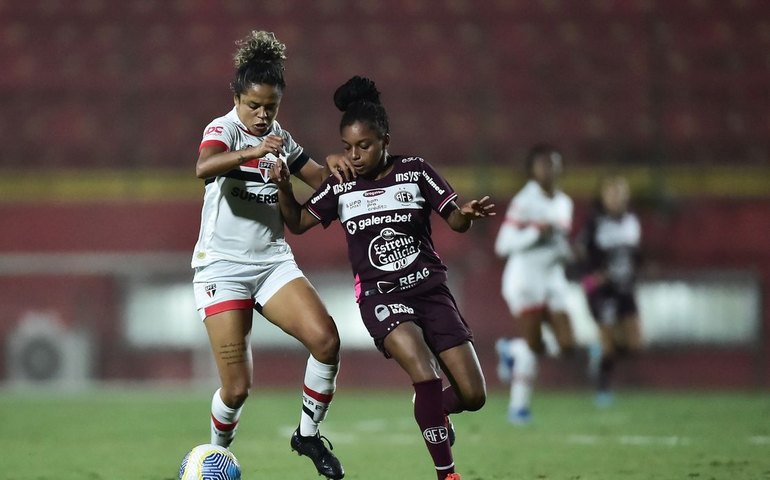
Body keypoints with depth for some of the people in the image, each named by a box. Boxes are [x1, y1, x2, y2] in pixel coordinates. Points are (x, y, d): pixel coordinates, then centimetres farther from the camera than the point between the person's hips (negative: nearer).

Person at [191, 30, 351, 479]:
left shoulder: (279, 138, 12)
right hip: (223, 268, -5)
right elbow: (203, 167, -31)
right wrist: (252, 152, -47)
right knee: (237, 388, -11)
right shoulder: (224, 128, -9)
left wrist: (334, 168, -1)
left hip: (273, 262, 5)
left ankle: (308, 435, 0)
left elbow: (318, 177, 22)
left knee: (326, 340, -19)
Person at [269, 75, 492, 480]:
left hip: (430, 289, 1)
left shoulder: (415, 171, -1)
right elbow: (298, 223, 11)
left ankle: (434, 412, 32)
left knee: (473, 395, -3)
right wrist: (283, 187, -8)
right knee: (425, 374, -28)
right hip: (381, 296, -1)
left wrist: (468, 214, -24)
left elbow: (455, 220, 0)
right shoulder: (340, 186, 2)